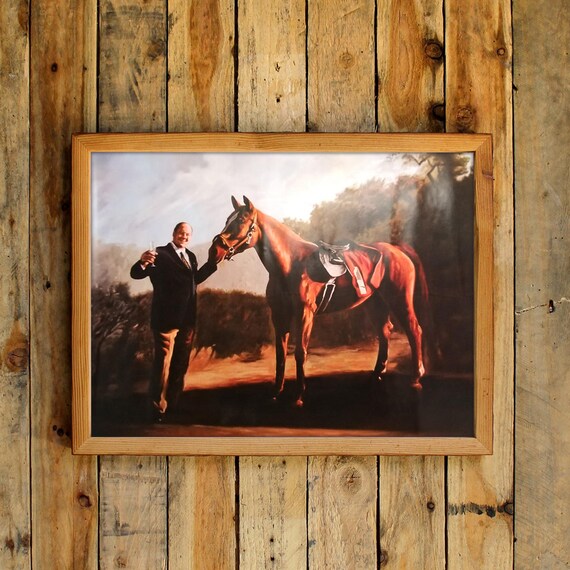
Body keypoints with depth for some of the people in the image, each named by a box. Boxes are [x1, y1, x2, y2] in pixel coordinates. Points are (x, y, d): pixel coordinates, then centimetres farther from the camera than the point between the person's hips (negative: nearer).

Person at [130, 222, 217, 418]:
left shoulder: (190, 256, 12)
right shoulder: (161, 254, -10)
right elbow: (136, 274, -18)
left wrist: (213, 261, 17)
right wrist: (142, 263, -41)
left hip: (187, 319, 8)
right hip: (167, 319, -8)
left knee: (181, 363, 18)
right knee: (163, 363, -3)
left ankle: (173, 403, 32)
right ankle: (157, 407, 6)